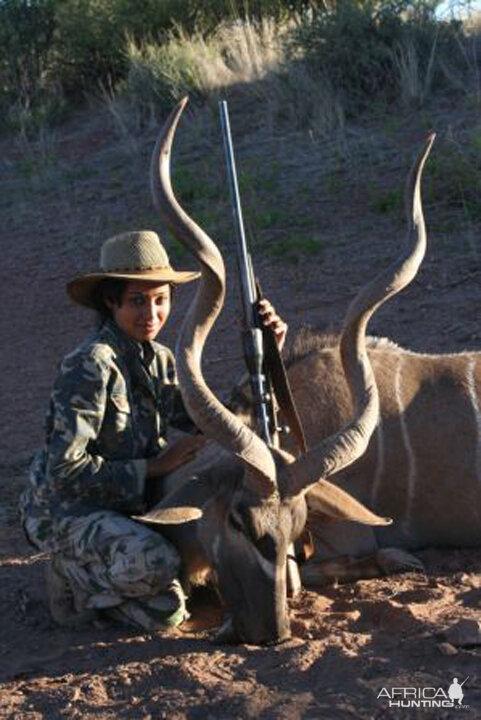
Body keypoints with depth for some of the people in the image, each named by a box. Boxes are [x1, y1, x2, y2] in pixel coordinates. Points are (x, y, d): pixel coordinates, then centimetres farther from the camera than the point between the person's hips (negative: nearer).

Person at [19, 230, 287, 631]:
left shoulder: (158, 360, 5)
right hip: (66, 511, -8)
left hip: (127, 507, 8)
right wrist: (155, 466, -21)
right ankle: (73, 575, -3)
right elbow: (65, 471, -24)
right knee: (155, 563, -33)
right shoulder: (91, 366, -20)